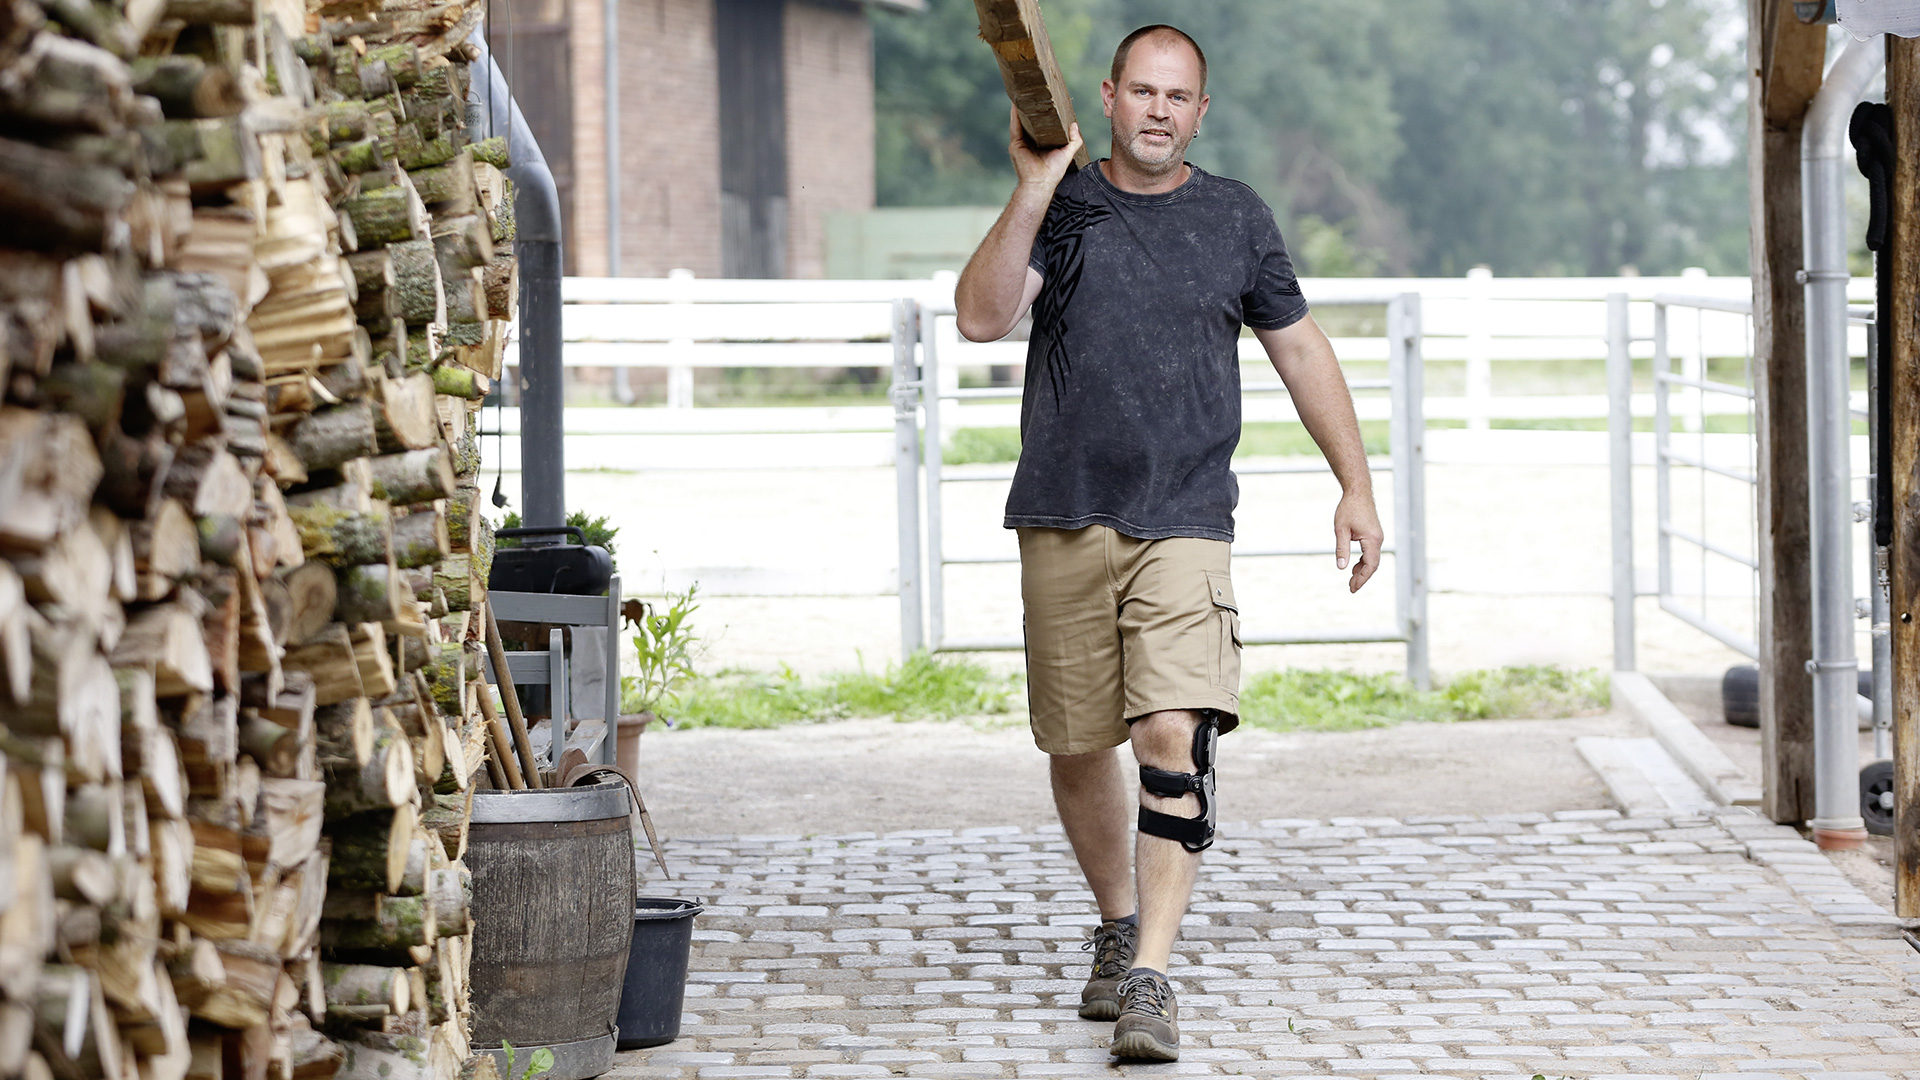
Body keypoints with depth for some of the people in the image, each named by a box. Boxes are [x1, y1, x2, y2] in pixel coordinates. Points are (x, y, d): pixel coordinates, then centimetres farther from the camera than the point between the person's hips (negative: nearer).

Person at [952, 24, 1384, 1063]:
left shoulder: (1234, 217, 9)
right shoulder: (1061, 207, 5)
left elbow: (1301, 350, 16)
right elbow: (982, 316, -11)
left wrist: (1356, 487, 13)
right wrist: (1033, 192, -20)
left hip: (1184, 520, -1)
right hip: (1065, 519, 1)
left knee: (1175, 733, -17)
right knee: (1077, 745, 10)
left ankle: (1150, 975, -18)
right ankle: (1118, 923, 34)